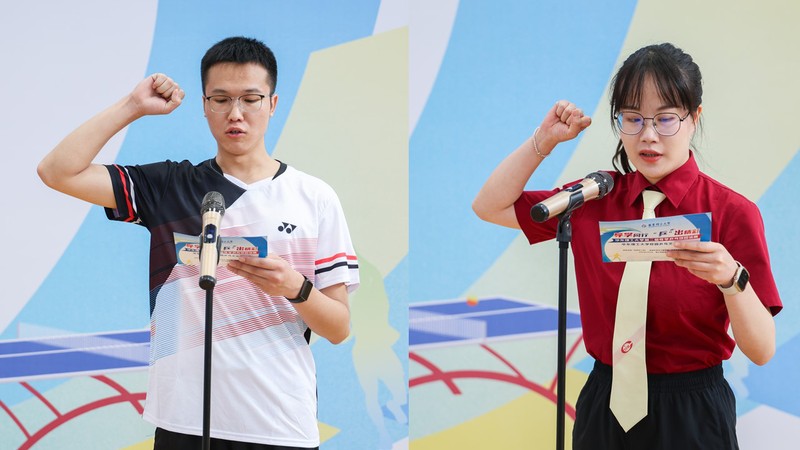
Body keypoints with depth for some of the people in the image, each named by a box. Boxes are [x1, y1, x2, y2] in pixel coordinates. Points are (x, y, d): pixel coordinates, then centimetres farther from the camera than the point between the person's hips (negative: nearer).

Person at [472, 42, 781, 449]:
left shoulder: (731, 212, -12)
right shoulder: (596, 197, 1)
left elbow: (762, 351, -13)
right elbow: (489, 207, 9)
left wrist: (732, 279, -32)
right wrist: (545, 140, -2)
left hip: (691, 415, -3)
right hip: (604, 405, 4)